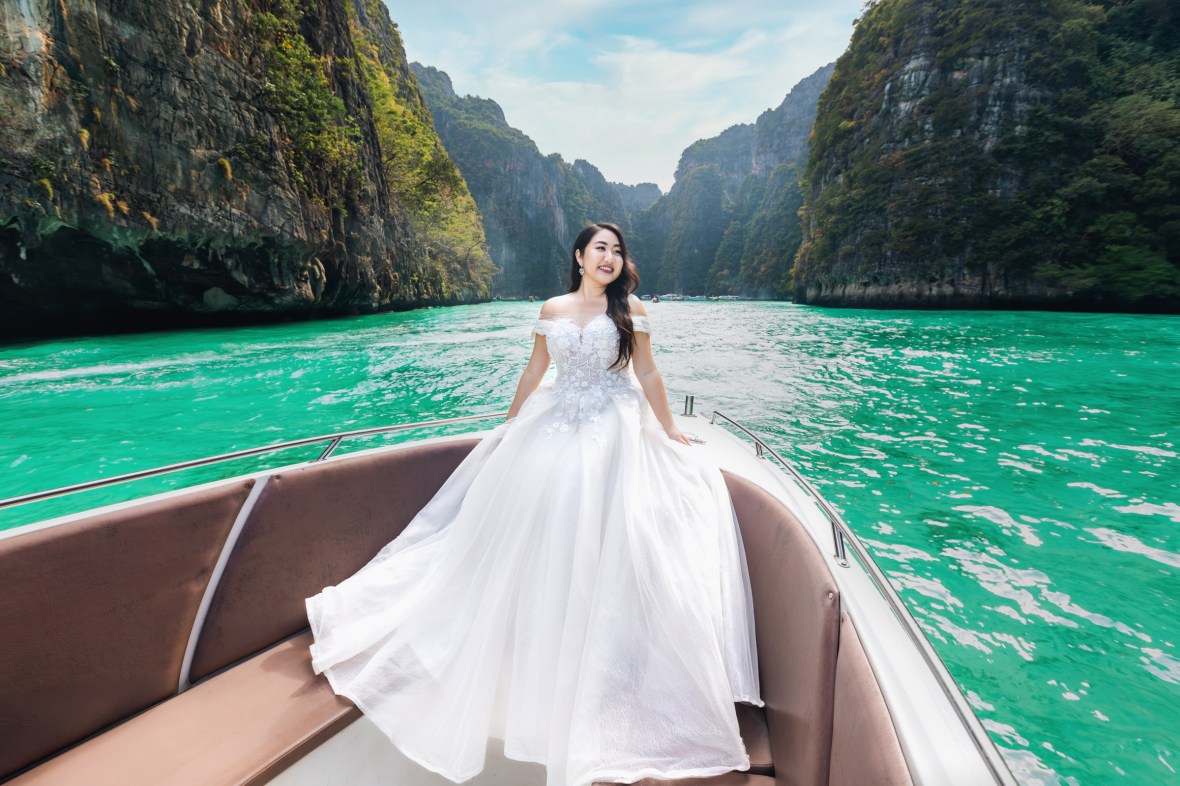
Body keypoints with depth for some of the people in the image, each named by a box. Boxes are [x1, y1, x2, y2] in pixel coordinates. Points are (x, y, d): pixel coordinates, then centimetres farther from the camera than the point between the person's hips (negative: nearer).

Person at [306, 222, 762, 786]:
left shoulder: (630, 308, 1)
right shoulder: (552, 309, 9)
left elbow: (647, 373, 4)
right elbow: (533, 372, 15)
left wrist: (670, 431, 5)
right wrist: (507, 428, 19)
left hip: (613, 434, -3)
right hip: (553, 429, 3)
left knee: (601, 548, -6)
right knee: (532, 536, 4)